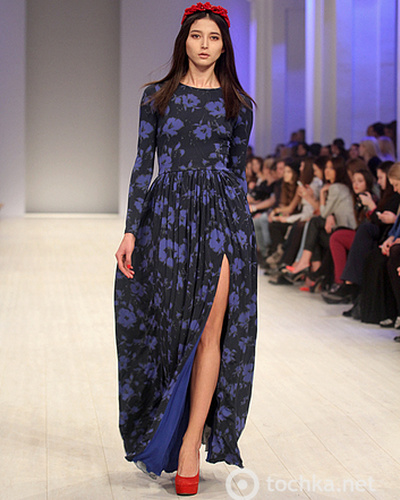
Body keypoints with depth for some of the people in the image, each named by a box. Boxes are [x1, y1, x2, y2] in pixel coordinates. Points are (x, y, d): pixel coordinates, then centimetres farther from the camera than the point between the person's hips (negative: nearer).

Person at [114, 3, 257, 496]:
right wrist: (132, 230, -4)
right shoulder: (157, 96, 7)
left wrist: (241, 229, 13)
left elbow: (237, 169, 13)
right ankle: (158, 438, 20)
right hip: (167, 214, 0)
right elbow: (143, 165, 4)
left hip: (222, 215, 0)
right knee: (167, 328, 3)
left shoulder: (238, 103, 9)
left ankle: (190, 444, -6)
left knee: (210, 327, -9)